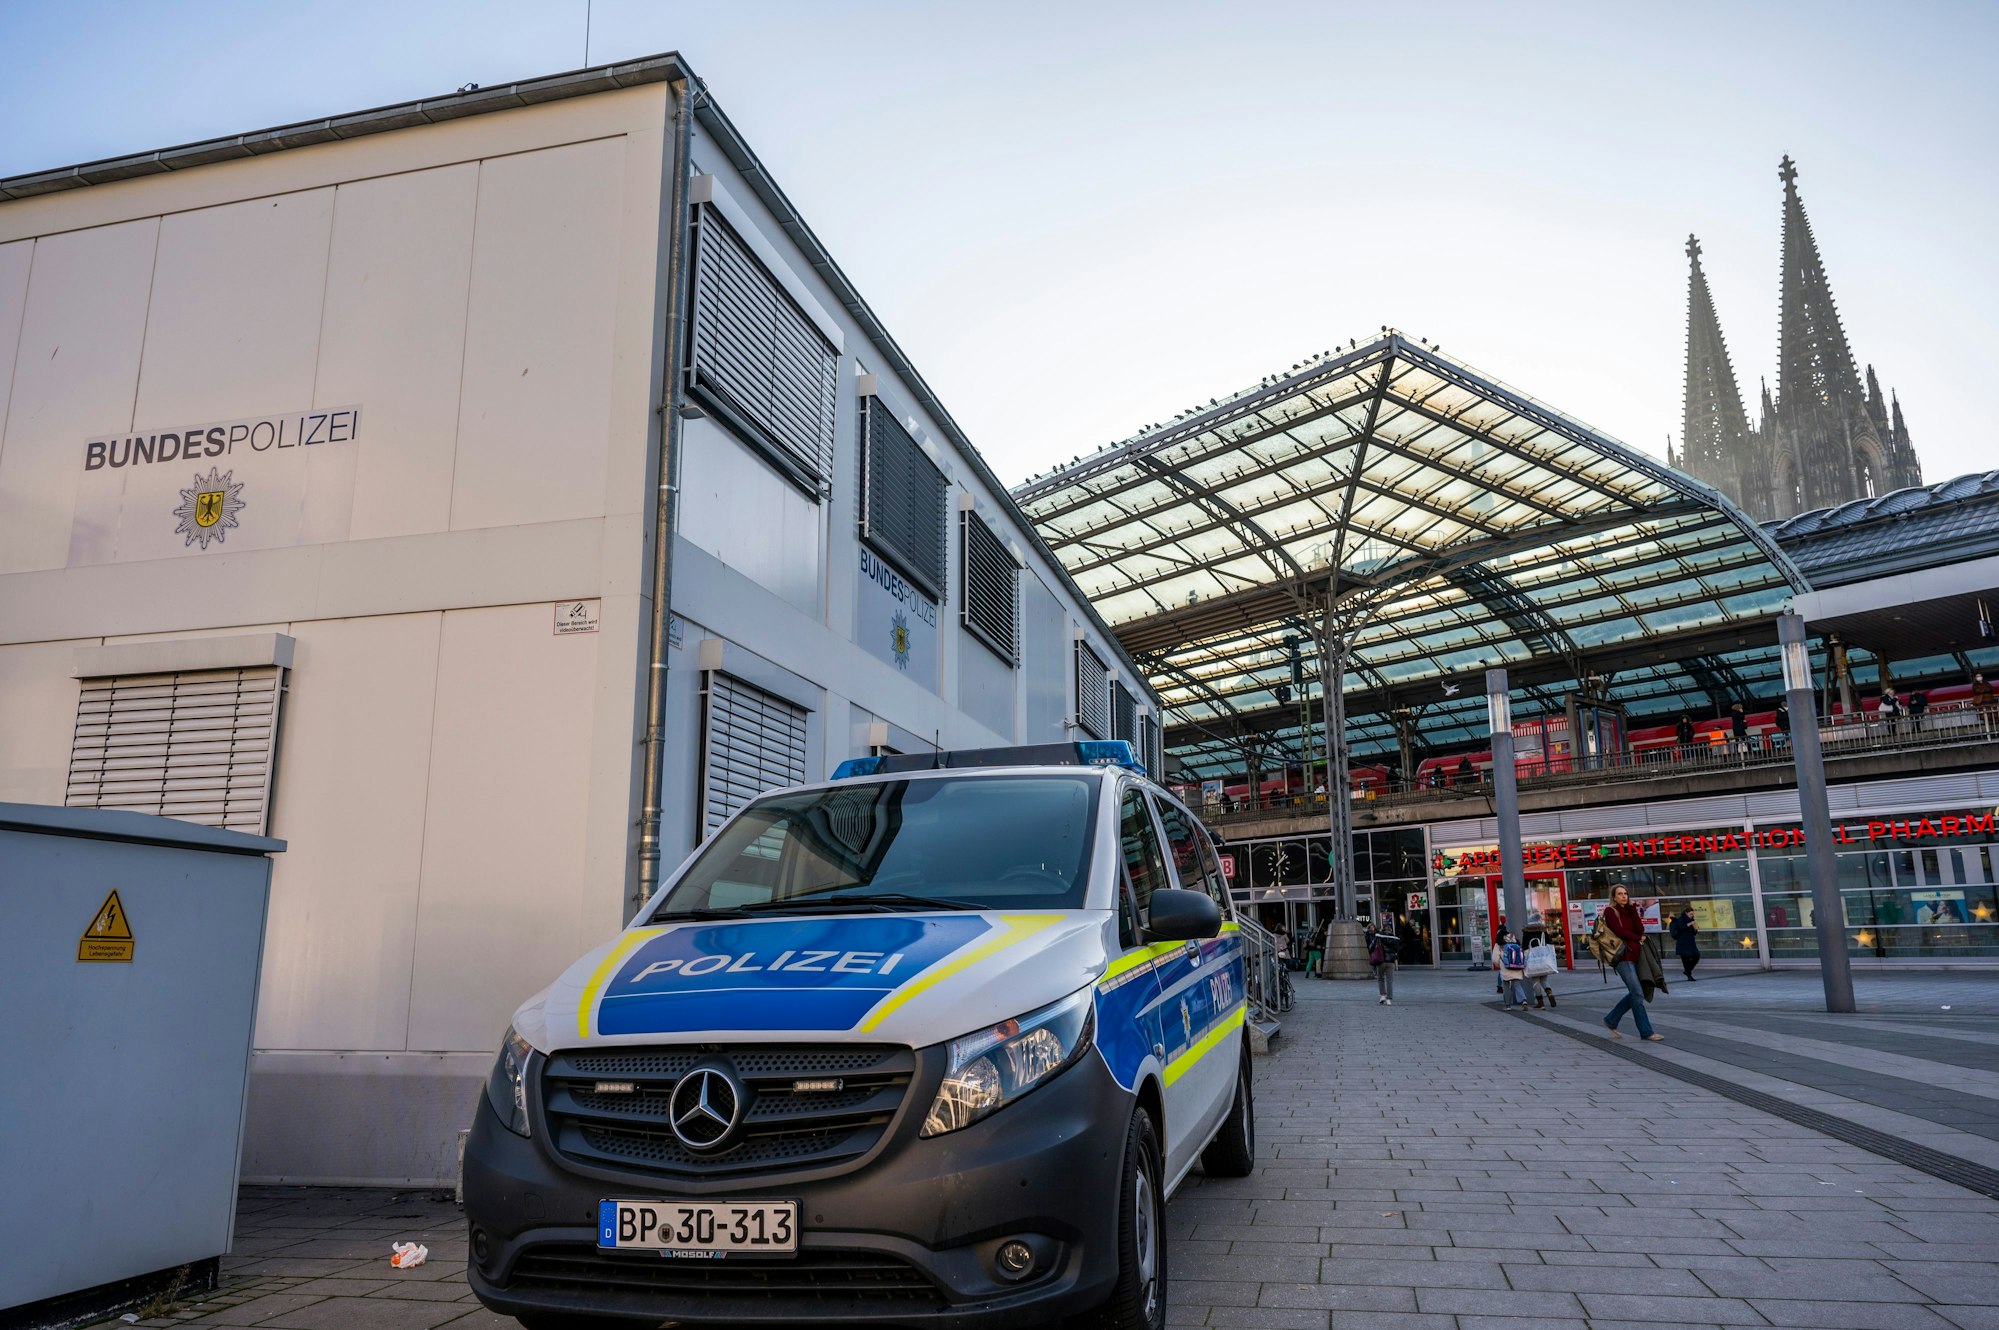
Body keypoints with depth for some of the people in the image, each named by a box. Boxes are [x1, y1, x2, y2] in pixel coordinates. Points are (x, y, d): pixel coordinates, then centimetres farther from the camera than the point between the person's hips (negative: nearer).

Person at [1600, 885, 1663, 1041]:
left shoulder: (1629, 911, 17)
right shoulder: (1610, 912, -1)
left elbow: (1640, 929, 1)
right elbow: (1619, 931, -12)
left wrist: (1633, 909, -2)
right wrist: (1639, 938, 0)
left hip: (1635, 955, 7)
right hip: (1623, 956, -7)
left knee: (1635, 993, 8)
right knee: (1638, 994, -9)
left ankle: (1611, 1020, 22)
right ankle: (1646, 1032, -4)